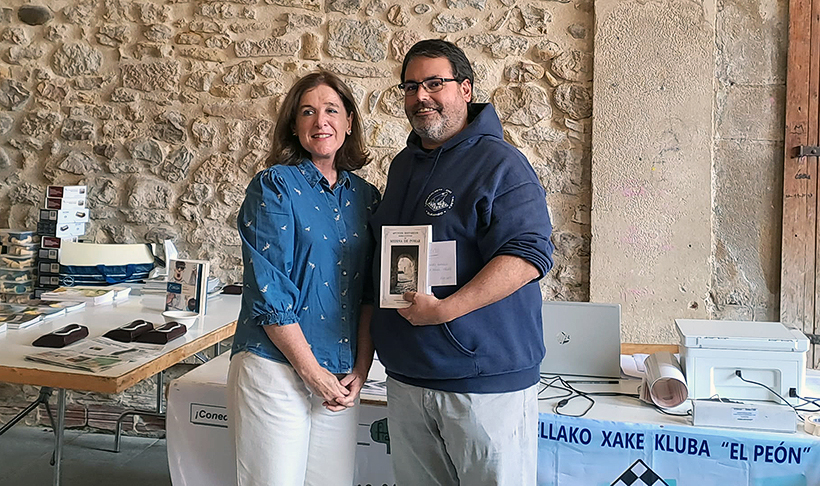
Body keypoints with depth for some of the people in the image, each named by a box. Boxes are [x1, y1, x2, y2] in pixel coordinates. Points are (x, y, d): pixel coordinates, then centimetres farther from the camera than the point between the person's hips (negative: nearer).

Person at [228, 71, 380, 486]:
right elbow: (268, 289, -13)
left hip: (342, 379, 5)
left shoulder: (364, 196, 9)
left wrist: (360, 369, -1)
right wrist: (312, 371, -12)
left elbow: (370, 293, 8)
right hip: (275, 369, -4)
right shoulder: (275, 186, -6)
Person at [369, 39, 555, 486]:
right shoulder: (403, 165, 15)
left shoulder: (500, 164, -10)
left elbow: (529, 253, -22)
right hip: (406, 376, 7)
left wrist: (444, 310, -27)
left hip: (484, 379, -7)